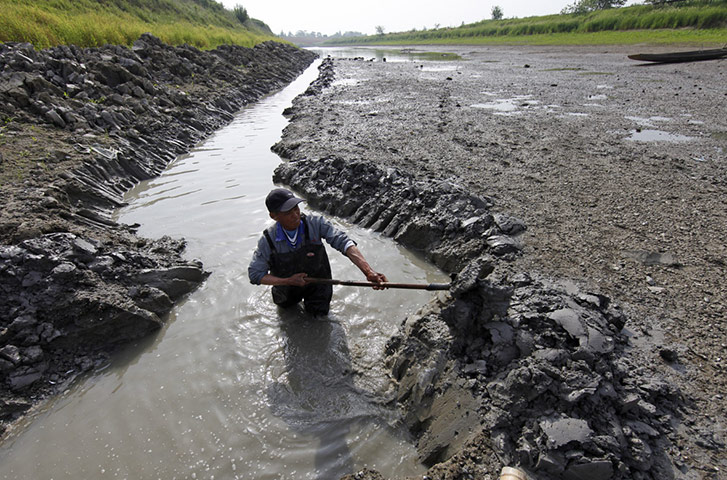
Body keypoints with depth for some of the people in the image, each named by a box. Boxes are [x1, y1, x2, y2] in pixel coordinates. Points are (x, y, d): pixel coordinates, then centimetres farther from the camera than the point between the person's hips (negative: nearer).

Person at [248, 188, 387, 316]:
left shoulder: (315, 223, -30)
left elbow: (342, 242, -40)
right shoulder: (267, 240, -27)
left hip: (317, 283, -1)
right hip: (286, 287, 1)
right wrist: (289, 281, -28)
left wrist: (368, 272, -53)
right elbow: (255, 274, -19)